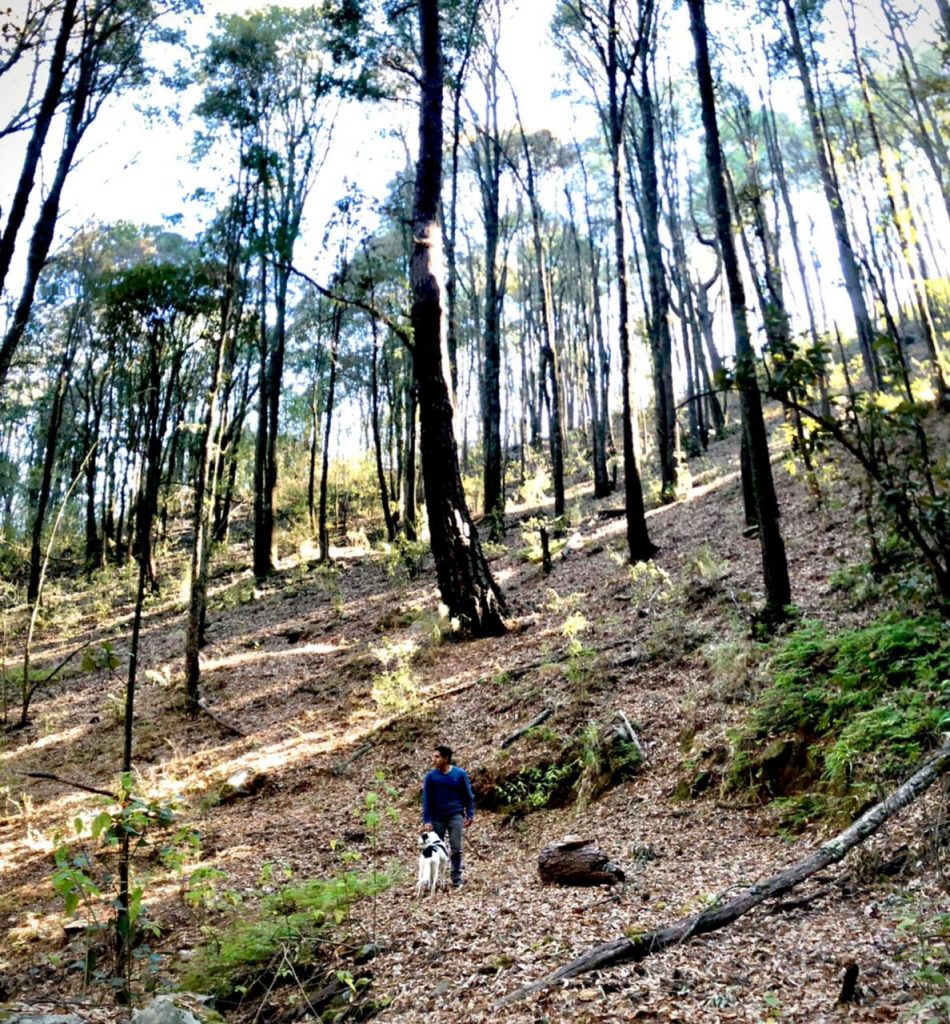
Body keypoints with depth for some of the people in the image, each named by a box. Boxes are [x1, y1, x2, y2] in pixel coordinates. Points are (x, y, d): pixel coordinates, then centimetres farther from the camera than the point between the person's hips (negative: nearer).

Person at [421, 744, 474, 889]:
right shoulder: (430, 776, -4)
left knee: (456, 848, -4)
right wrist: (426, 821, -8)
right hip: (437, 818, 1)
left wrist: (470, 815, 0)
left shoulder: (460, 774, -4)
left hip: (455, 816, -1)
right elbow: (426, 800, -3)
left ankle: (457, 879, 8)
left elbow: (469, 796, 5)